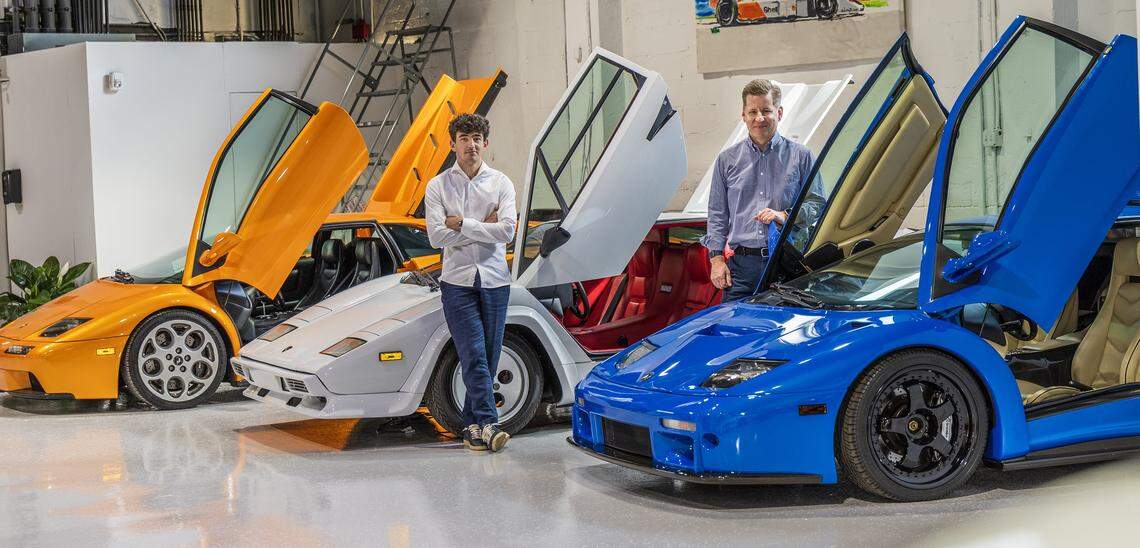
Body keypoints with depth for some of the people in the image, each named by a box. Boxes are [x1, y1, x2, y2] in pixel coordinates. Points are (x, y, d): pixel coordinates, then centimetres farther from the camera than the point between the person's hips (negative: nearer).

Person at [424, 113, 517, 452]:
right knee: (474, 356, -12)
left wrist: (463, 224, -9)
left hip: (495, 281, 2)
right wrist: (482, 227, -7)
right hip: (457, 281, -2)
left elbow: (507, 231, -7)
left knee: (488, 359, 4)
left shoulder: (501, 183, 7)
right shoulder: (437, 186, 5)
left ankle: (472, 425, 13)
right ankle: (488, 425, -17)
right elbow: (437, 236, -8)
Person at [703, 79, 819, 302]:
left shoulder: (800, 156, 8)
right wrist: (717, 258, 4)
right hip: (741, 265, 2)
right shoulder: (727, 159, 14)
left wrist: (785, 216, -9)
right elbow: (717, 215, 14)